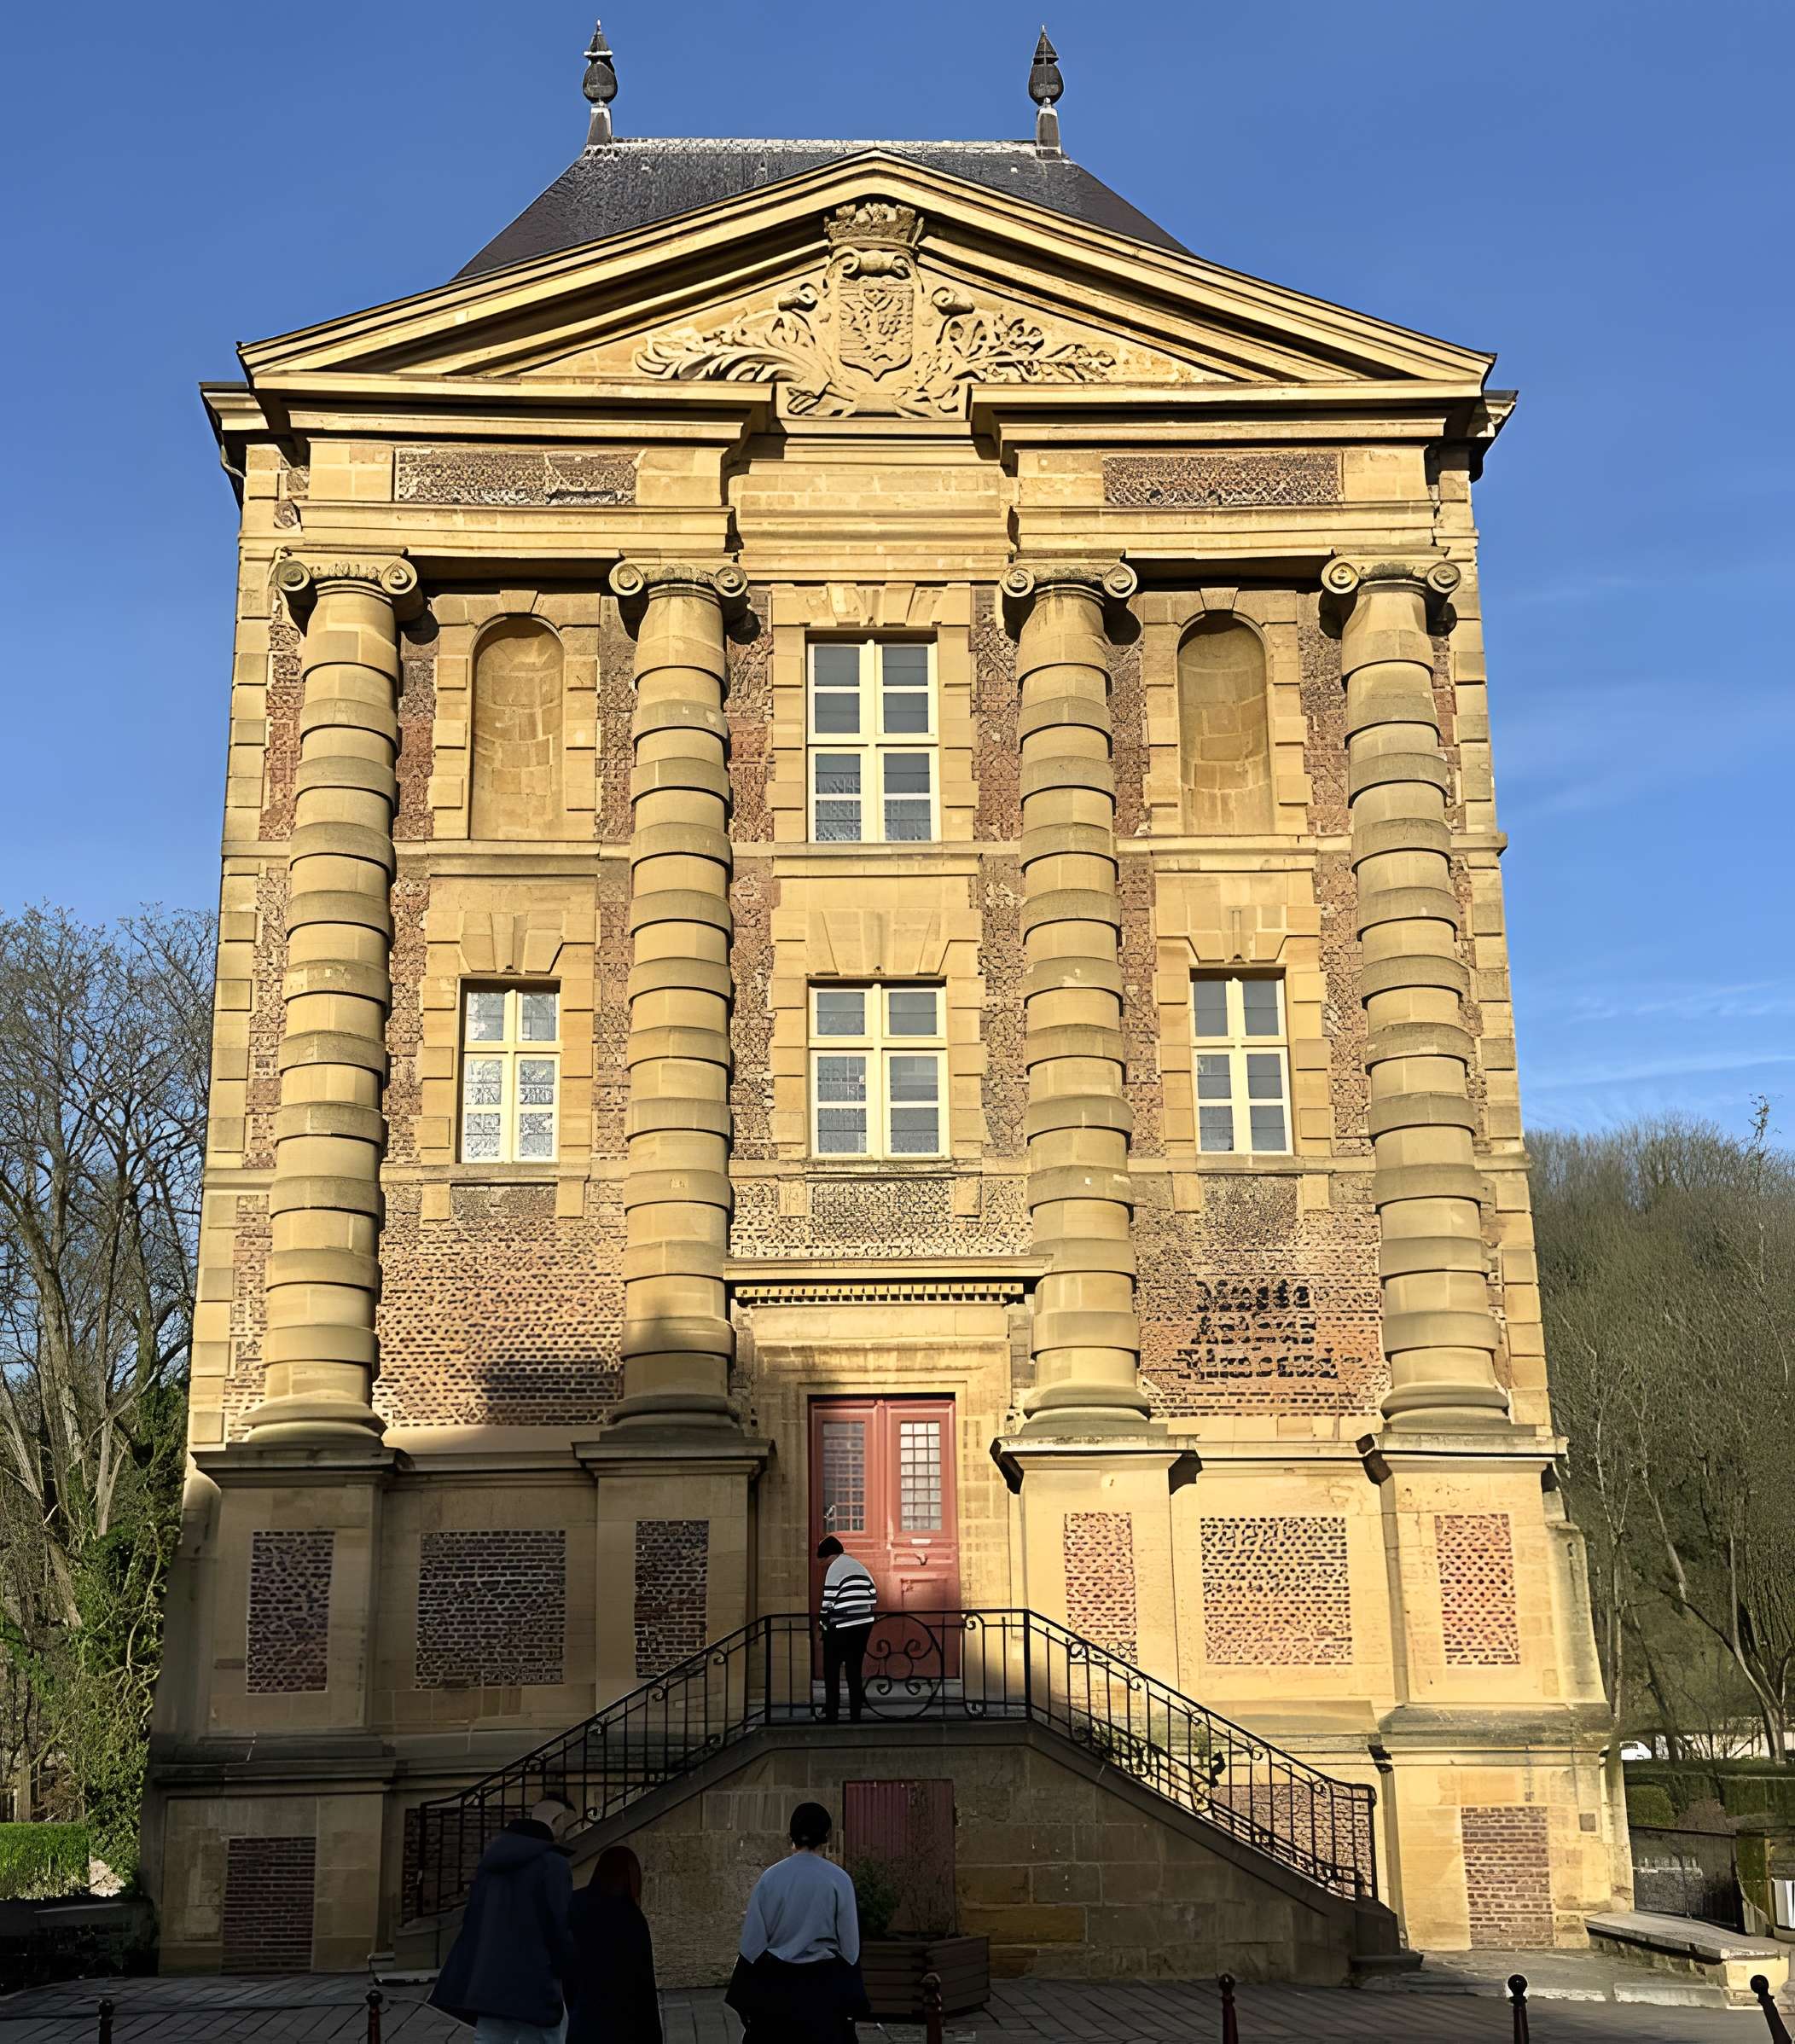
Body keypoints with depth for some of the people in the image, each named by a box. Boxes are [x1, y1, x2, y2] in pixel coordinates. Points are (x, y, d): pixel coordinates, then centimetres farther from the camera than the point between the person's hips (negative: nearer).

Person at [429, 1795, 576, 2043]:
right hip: (533, 1984, -7)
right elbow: (561, 1927, -12)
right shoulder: (552, 1863, -12)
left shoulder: (491, 1857, 12)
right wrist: (570, 1972, 5)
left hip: (488, 1981, 7)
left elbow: (471, 1917, 17)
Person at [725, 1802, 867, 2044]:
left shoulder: (770, 1878, -4)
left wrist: (747, 1998, 7)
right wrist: (850, 2000, 6)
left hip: (775, 1985, 1)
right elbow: (849, 1945, -4)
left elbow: (753, 1942, -2)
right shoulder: (838, 1880, -8)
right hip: (823, 1985, -1)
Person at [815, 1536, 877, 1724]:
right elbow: (874, 1597, 11)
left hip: (840, 1627, -6)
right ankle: (855, 1714, 8)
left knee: (831, 1670, 6)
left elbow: (828, 1602, -12)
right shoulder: (860, 1567, 12)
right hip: (863, 1625, 6)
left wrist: (823, 1620, 2)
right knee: (855, 1669, 10)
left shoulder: (834, 1569, -9)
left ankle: (831, 1713, 3)